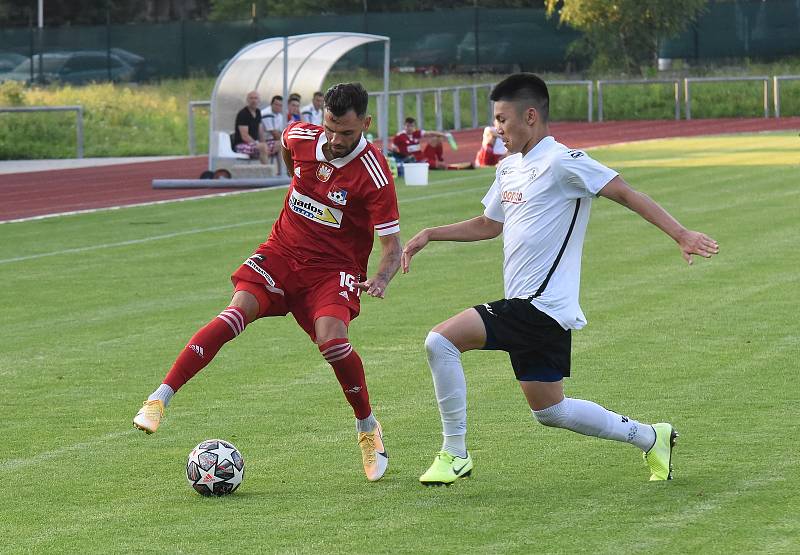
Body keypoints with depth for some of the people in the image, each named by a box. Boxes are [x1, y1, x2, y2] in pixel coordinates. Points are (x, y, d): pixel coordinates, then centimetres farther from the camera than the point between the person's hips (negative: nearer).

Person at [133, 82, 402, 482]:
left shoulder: (374, 174, -19)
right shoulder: (302, 137, -6)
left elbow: (392, 245, -16)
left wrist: (380, 280, -36)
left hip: (333, 268, -3)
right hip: (282, 252, 3)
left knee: (331, 338, -28)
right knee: (239, 311, -23)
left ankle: (368, 430, -2)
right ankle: (159, 398, -26)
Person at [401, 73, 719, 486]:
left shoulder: (561, 162, -12)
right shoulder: (509, 168, 16)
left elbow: (626, 194, -15)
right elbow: (489, 225, 31)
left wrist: (681, 235, -23)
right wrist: (430, 234, 22)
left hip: (542, 306, -9)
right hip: (527, 309, 9)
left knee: (441, 340, -19)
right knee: (549, 410, 15)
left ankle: (454, 453, -10)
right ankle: (650, 437, 28)